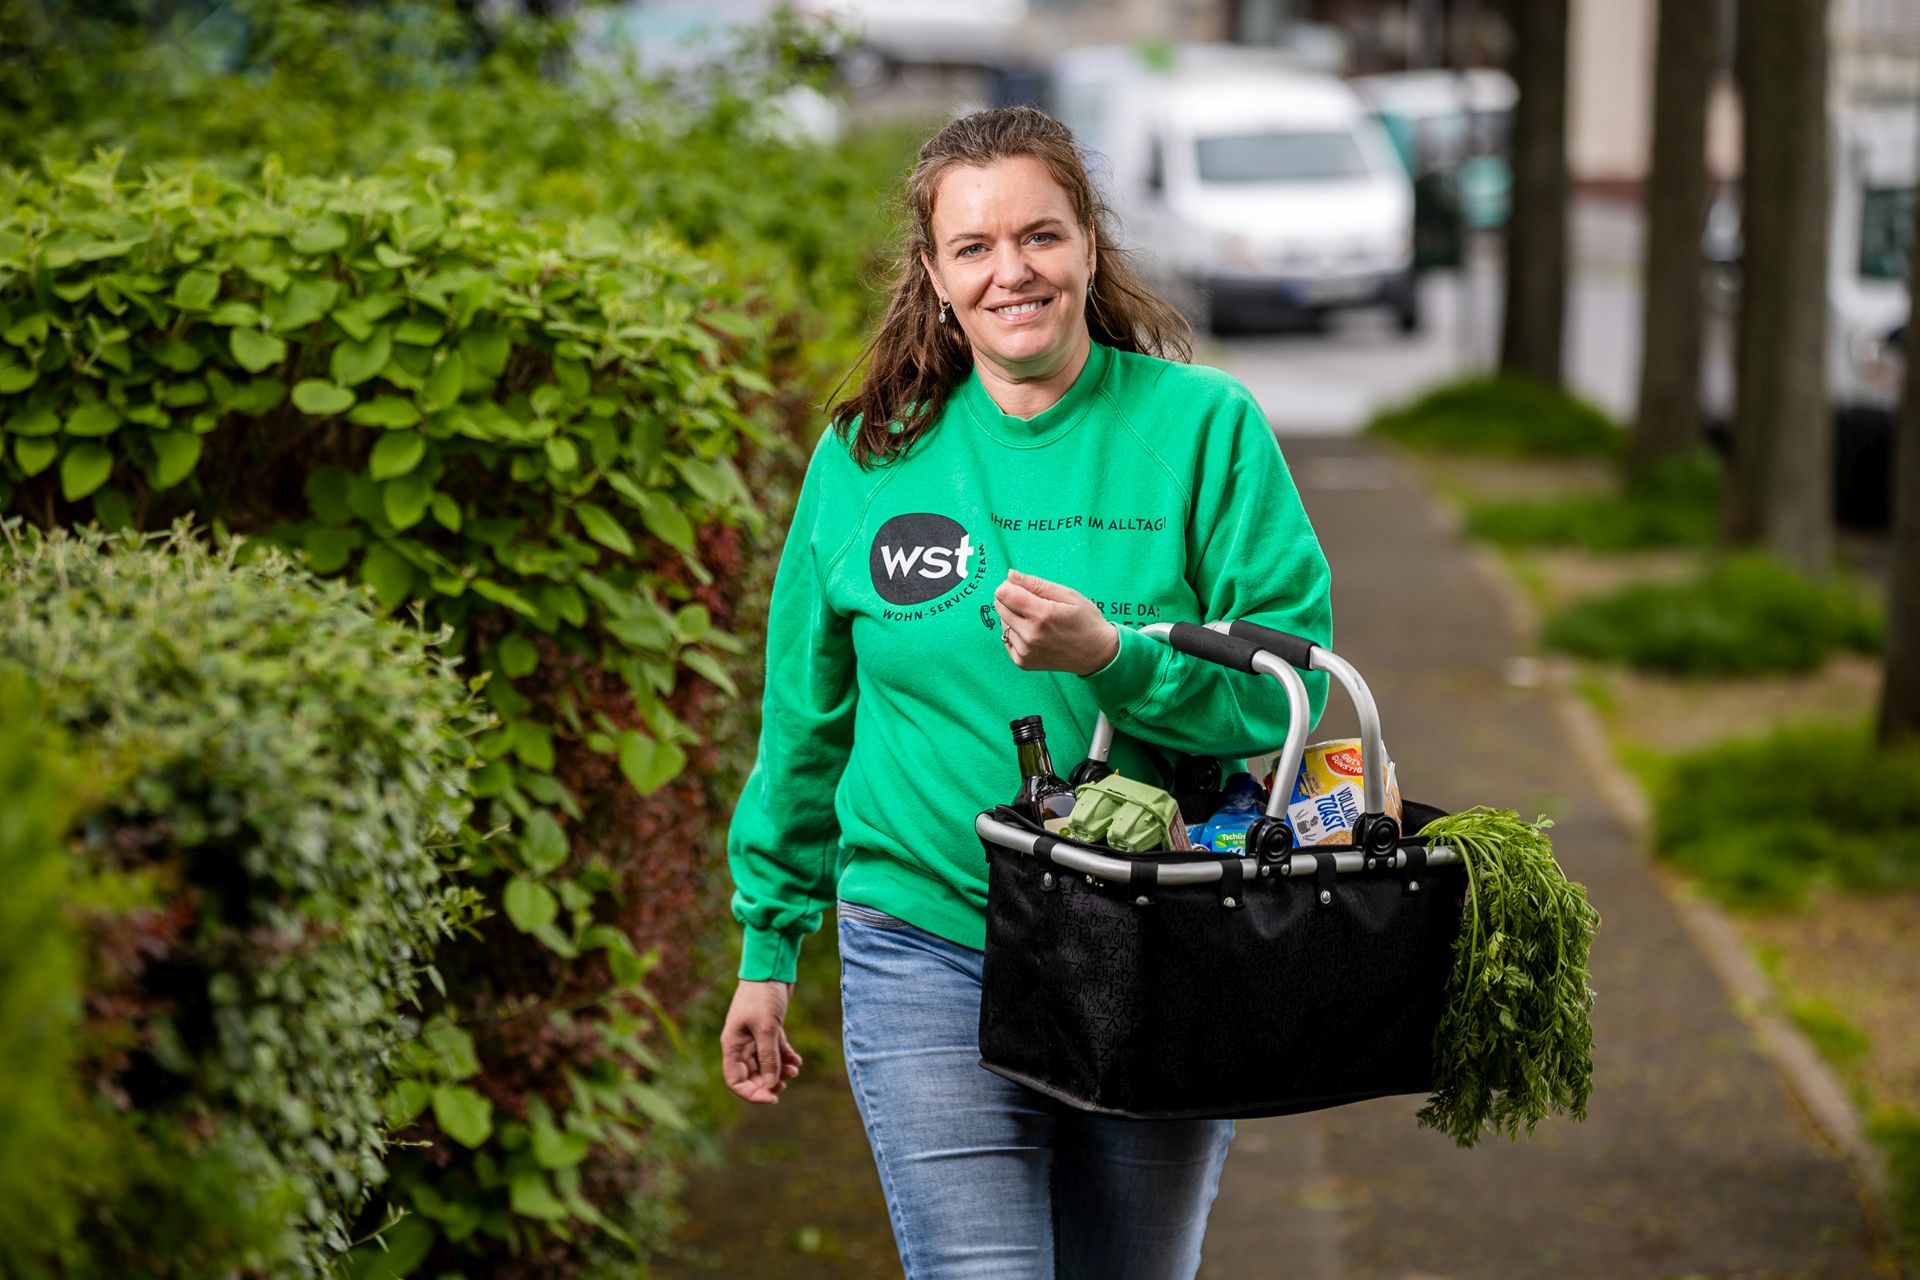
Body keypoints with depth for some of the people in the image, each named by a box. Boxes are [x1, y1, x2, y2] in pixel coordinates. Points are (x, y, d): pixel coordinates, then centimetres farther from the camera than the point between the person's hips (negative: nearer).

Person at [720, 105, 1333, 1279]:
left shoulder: (1205, 429, -2)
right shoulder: (865, 458, 3)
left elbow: (1288, 687, -8)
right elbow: (805, 719, 13)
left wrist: (1112, 657, -24)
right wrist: (768, 945, 16)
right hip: (927, 956, 0)